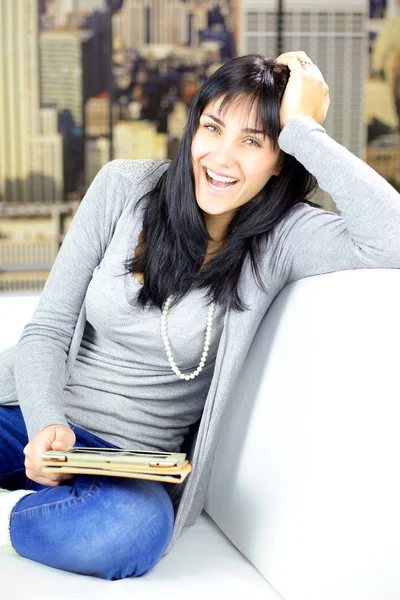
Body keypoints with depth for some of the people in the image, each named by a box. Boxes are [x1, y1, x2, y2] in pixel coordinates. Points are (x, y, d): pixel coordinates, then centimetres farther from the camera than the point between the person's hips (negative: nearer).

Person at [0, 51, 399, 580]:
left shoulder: (282, 238, -7)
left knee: (138, 527, -36)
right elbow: (48, 329, 0)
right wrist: (45, 424, -19)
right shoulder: (123, 187, -1)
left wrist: (303, 130, -20)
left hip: (130, 460, 0)